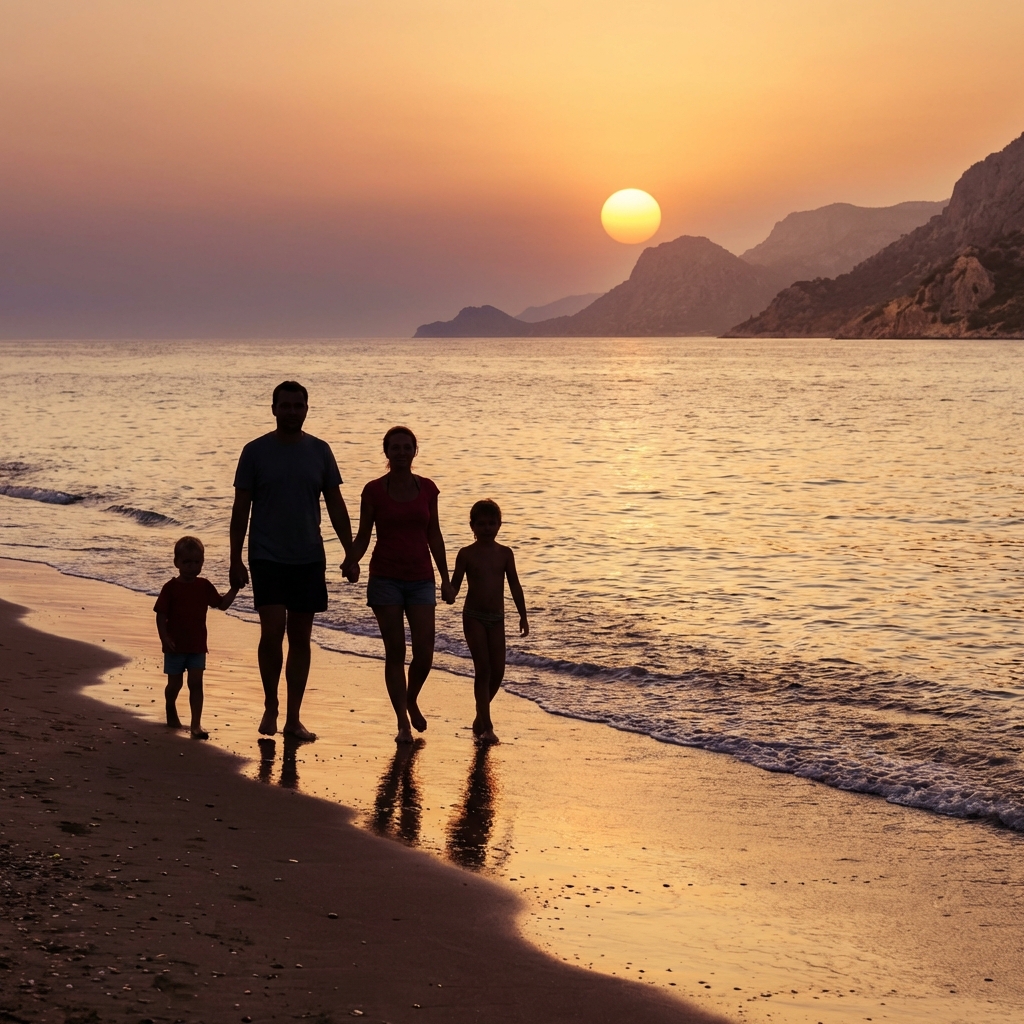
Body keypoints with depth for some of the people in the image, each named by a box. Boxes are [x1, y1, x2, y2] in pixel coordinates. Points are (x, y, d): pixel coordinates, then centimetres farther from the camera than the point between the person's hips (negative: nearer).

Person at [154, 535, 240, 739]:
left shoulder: (204, 586, 3)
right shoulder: (171, 587, -9)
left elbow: (223, 604, 9)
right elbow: (161, 615, -11)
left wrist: (234, 588, -3)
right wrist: (165, 638, -20)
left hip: (197, 646, 2)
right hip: (176, 646, -2)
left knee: (196, 683, -4)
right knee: (175, 683, 11)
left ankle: (196, 724, -6)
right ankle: (171, 713, 38)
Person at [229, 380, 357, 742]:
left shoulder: (320, 451, 5)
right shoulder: (255, 452, -2)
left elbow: (336, 505, 8)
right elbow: (240, 509, 0)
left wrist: (350, 554, 3)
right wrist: (235, 559, -4)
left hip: (309, 559, 3)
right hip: (267, 558, -3)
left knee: (300, 638, 6)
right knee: (272, 632, -15)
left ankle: (293, 719, 13)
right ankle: (270, 704, 8)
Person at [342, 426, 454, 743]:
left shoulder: (427, 488, 4)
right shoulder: (374, 491, -2)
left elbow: (434, 536, 10)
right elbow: (363, 537, 0)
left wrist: (446, 579, 9)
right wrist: (351, 561, -20)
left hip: (420, 578, 2)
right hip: (385, 577, -2)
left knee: (424, 653, -5)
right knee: (395, 651, -1)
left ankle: (412, 700, 24)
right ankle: (403, 723, 9)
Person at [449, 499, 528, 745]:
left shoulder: (505, 554, 4)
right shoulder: (467, 554, -4)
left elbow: (515, 586, 5)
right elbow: (455, 584, -3)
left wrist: (523, 616, 2)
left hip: (497, 618, 3)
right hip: (474, 616, -3)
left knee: (497, 671, 3)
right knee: (483, 669, -9)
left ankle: (480, 719, 23)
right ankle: (486, 727, -7)